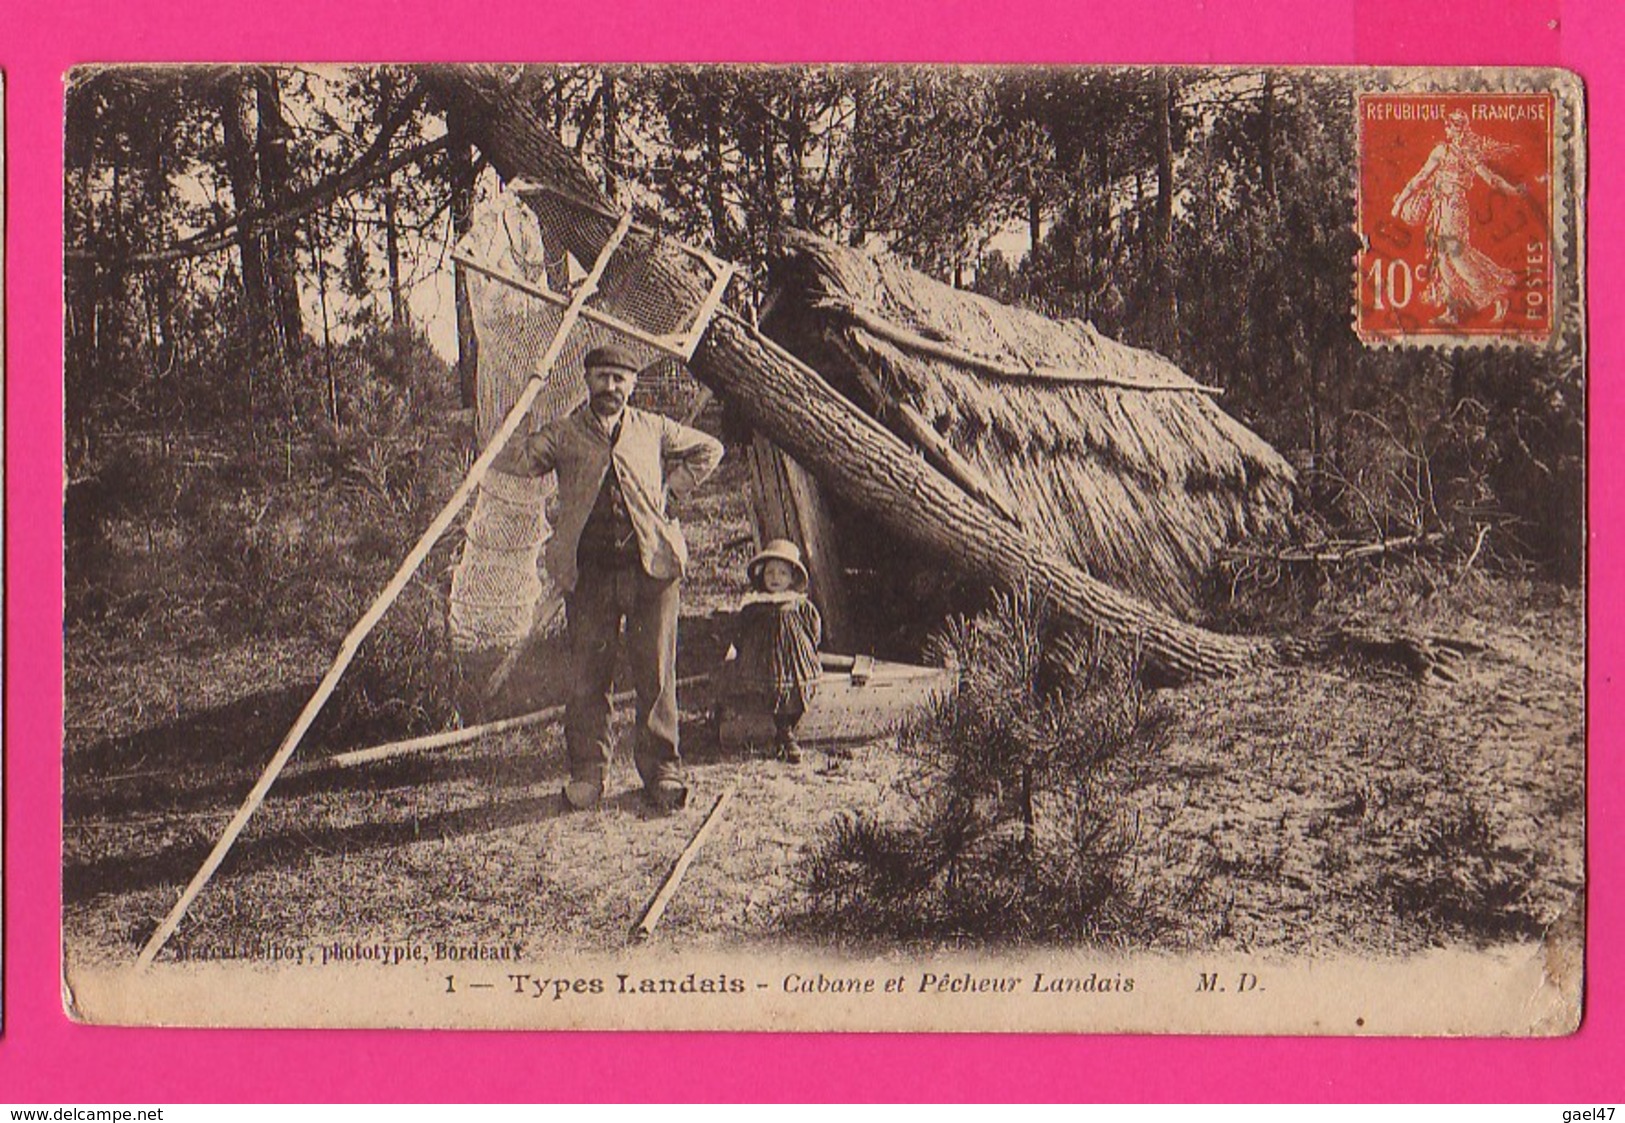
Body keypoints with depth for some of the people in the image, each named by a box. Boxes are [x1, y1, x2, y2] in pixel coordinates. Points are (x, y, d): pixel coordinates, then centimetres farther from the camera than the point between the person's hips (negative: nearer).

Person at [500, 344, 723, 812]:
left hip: (651, 566, 0)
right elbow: (516, 460, 2)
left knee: (657, 676, 0)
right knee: (587, 677, 0)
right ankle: (587, 774, 8)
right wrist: (507, 431, -13)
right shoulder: (563, 434, 10)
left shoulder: (654, 430, 13)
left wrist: (671, 487, 13)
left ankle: (662, 772, 7)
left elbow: (708, 450, 22)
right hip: (588, 569, 0)